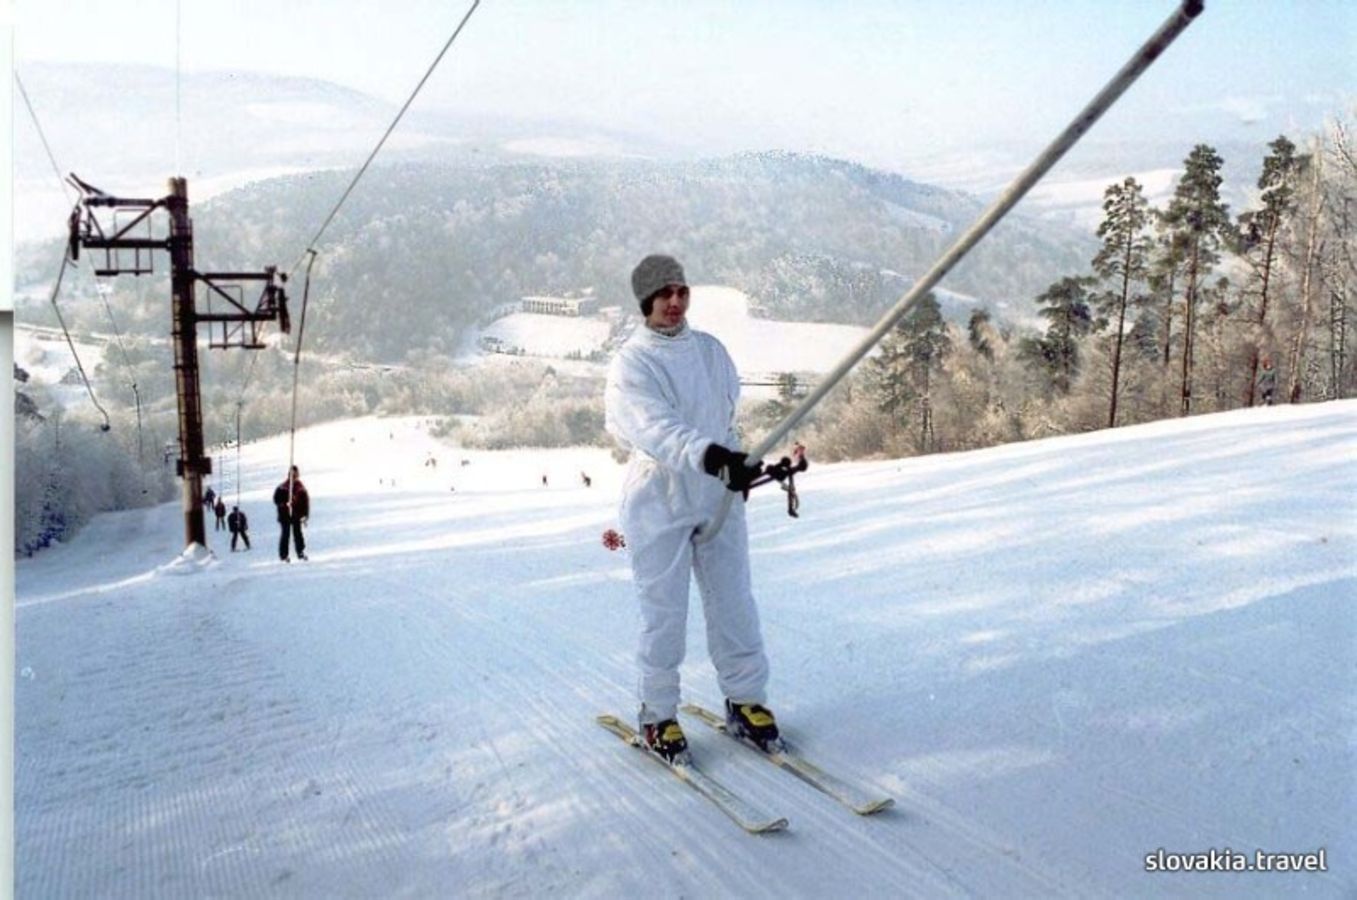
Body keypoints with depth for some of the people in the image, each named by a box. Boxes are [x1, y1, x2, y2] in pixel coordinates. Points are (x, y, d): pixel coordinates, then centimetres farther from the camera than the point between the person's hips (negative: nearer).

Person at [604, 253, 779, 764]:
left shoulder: (711, 350, 8)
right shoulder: (631, 363, -11)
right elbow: (655, 428, -28)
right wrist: (709, 455, -42)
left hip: (719, 498, 5)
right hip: (659, 505, -5)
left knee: (734, 604, 9)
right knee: (664, 614, 2)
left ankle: (746, 701, 24)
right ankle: (657, 715, 18)